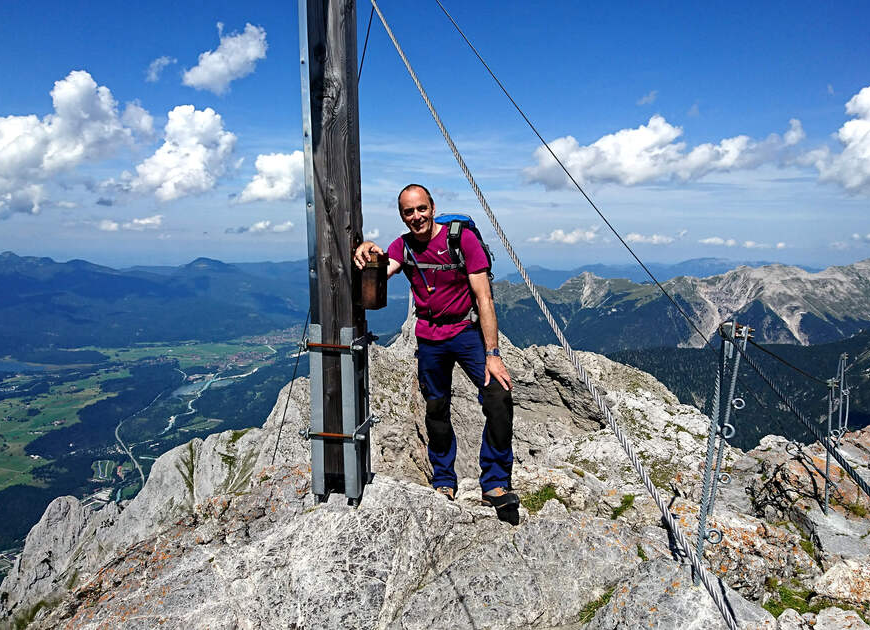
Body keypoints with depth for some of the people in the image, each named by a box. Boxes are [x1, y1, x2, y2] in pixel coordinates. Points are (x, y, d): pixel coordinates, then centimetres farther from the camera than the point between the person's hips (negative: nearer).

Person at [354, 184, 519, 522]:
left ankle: (495, 484, -3)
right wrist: (368, 254, -37)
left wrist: (492, 354, -21)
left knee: (499, 397, -20)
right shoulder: (402, 246, 0)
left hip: (468, 331, -3)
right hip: (429, 339, 3)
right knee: (436, 411, 12)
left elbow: (484, 298, -16)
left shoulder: (462, 238, -13)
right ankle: (444, 482, 33)